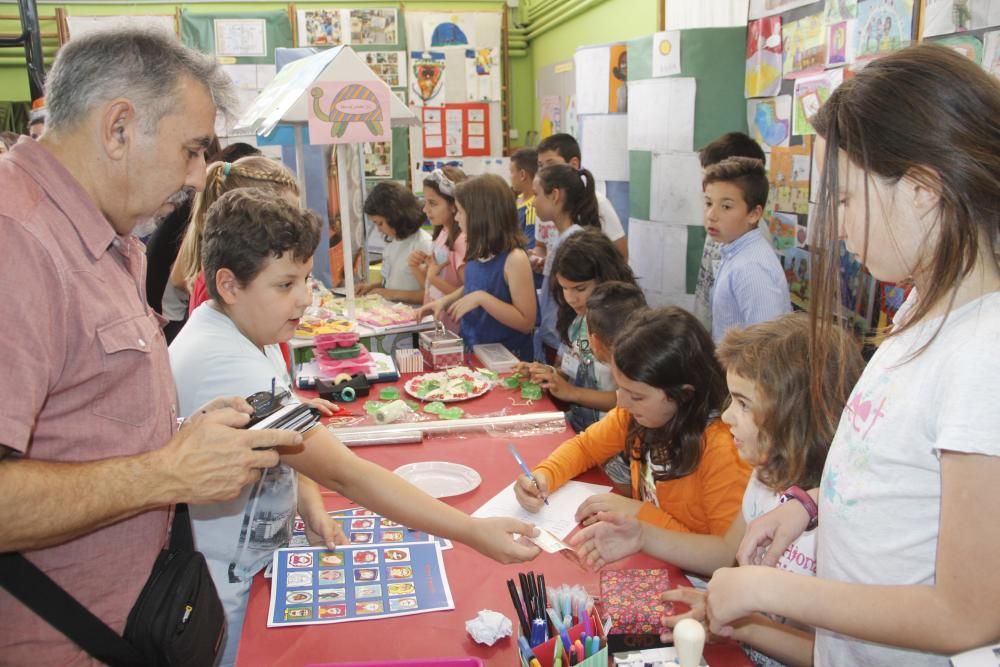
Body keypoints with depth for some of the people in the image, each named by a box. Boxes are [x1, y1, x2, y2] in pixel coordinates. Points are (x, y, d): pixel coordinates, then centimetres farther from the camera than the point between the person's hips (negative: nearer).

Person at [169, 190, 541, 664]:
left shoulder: (245, 329, -1)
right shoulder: (225, 366, -32)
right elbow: (345, 474, -35)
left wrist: (309, 501, -9)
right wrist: (474, 533, -34)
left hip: (259, 562, 8)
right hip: (226, 596, -8)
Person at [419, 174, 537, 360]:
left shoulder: (514, 258, -18)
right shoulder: (478, 253, 2)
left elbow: (526, 322, -19)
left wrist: (481, 298, -24)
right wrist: (445, 300, 6)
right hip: (471, 349, 6)